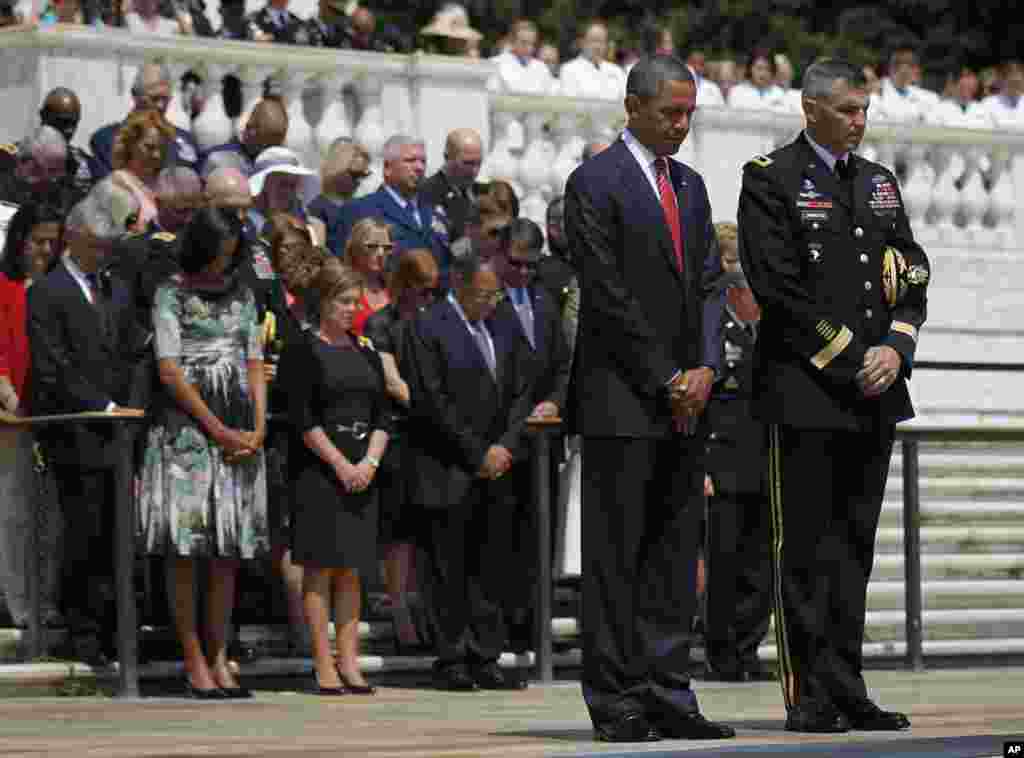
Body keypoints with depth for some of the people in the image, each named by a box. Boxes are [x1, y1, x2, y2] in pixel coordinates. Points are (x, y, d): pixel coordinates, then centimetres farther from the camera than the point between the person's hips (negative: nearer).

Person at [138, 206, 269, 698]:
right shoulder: (172, 294, 1)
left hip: (239, 430, 5)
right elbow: (169, 370, -6)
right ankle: (194, 661, -4)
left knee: (229, 549, 3)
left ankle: (219, 657, 7)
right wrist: (218, 430, -9)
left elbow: (255, 365, 13)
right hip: (186, 426, -5)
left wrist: (258, 428, -3)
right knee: (185, 546, -5)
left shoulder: (241, 295, 16)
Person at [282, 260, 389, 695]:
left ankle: (349, 662, 8)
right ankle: (324, 665, -4)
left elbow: (382, 417, 12)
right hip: (319, 470, -6)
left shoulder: (367, 353, 14)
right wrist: (341, 464, -13)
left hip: (361, 473, 6)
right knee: (320, 567, -5)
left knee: (351, 569, 6)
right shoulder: (304, 352, -3)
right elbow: (302, 419, -9)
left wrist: (370, 462, -4)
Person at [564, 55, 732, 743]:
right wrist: (665, 380, -11)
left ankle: (667, 697, 8)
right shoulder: (595, 183, -6)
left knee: (675, 554, 6)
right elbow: (608, 295, -11)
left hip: (684, 400, 7)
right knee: (615, 553, -4)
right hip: (621, 399, -7)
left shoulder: (689, 185, 17)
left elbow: (708, 283, 13)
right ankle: (616, 702, -1)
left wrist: (704, 368, -3)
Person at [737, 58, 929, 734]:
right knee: (806, 550, -3)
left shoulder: (881, 182, 16)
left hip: (876, 392, 6)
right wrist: (848, 362, -13)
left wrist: (895, 349, -5)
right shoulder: (772, 180, -4)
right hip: (805, 391, -6)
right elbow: (780, 288, -12)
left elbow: (914, 276, 13)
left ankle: (849, 693, 11)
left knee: (855, 545, 8)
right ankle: (812, 696, 0)